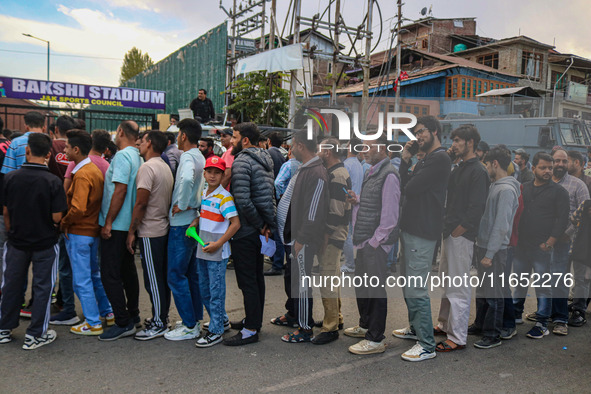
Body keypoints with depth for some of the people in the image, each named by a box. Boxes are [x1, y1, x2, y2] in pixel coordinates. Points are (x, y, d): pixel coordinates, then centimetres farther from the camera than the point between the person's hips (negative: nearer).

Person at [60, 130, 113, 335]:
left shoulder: (82, 175, -21)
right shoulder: (95, 170, 7)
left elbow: (78, 209, -31)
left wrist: (64, 222, -13)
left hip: (79, 233, -9)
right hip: (94, 229, 9)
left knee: (82, 280, 3)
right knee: (94, 275, 21)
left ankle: (93, 324, 12)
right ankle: (108, 313, 29)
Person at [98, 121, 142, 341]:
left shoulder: (122, 156, -15)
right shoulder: (138, 157, 11)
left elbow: (120, 190, -22)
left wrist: (108, 223, -17)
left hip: (116, 225, -9)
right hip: (130, 224, 9)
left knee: (110, 274, -4)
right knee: (127, 269, 17)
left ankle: (123, 323, -1)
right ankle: (132, 314, 27)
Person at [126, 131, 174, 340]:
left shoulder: (147, 167, -15)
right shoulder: (165, 167, 13)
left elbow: (141, 203, -19)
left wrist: (131, 231, -12)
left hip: (150, 232, -9)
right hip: (164, 228, 9)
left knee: (153, 279, -2)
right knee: (162, 276, 14)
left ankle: (158, 323, 5)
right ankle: (162, 317, 23)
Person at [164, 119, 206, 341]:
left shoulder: (188, 157, -16)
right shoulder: (200, 157, 12)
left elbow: (187, 180, -38)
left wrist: (181, 205, -24)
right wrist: (195, 203, 12)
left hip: (182, 223, -9)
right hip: (194, 220, 9)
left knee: (177, 275, -2)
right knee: (192, 273, 17)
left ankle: (189, 326, 5)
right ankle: (196, 319, 27)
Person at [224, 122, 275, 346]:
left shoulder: (242, 161, -16)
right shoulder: (264, 160, 13)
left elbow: (242, 201, -25)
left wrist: (259, 224, -14)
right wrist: (268, 223, 9)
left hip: (245, 231, -9)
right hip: (259, 230, 9)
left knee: (247, 280, -2)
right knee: (257, 277, 17)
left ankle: (251, 330, 6)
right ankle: (254, 320, 30)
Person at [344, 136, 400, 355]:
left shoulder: (389, 175, -15)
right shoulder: (371, 173, 15)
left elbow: (390, 216, -19)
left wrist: (374, 242, -17)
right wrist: (357, 200, 5)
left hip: (376, 244, -10)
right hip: (365, 241, 10)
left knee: (376, 289, -1)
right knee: (361, 285, 20)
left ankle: (375, 339, 10)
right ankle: (365, 326, 39)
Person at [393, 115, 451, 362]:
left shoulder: (440, 159, -14)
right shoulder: (425, 160, 20)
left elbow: (410, 188, -21)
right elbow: (405, 185, 12)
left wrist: (408, 186, 1)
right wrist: (405, 160, 5)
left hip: (422, 233, -11)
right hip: (410, 229, 11)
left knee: (416, 290, -8)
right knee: (408, 285, 20)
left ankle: (427, 346, 1)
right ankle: (416, 328, 36)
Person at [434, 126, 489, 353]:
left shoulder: (477, 171, -12)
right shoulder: (459, 169, 17)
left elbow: (476, 208, -18)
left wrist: (457, 231, -16)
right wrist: (446, 227, 5)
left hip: (461, 236, -9)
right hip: (450, 233, 10)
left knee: (459, 289, -4)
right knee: (446, 283, 18)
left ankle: (458, 338, 3)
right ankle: (444, 325, 30)